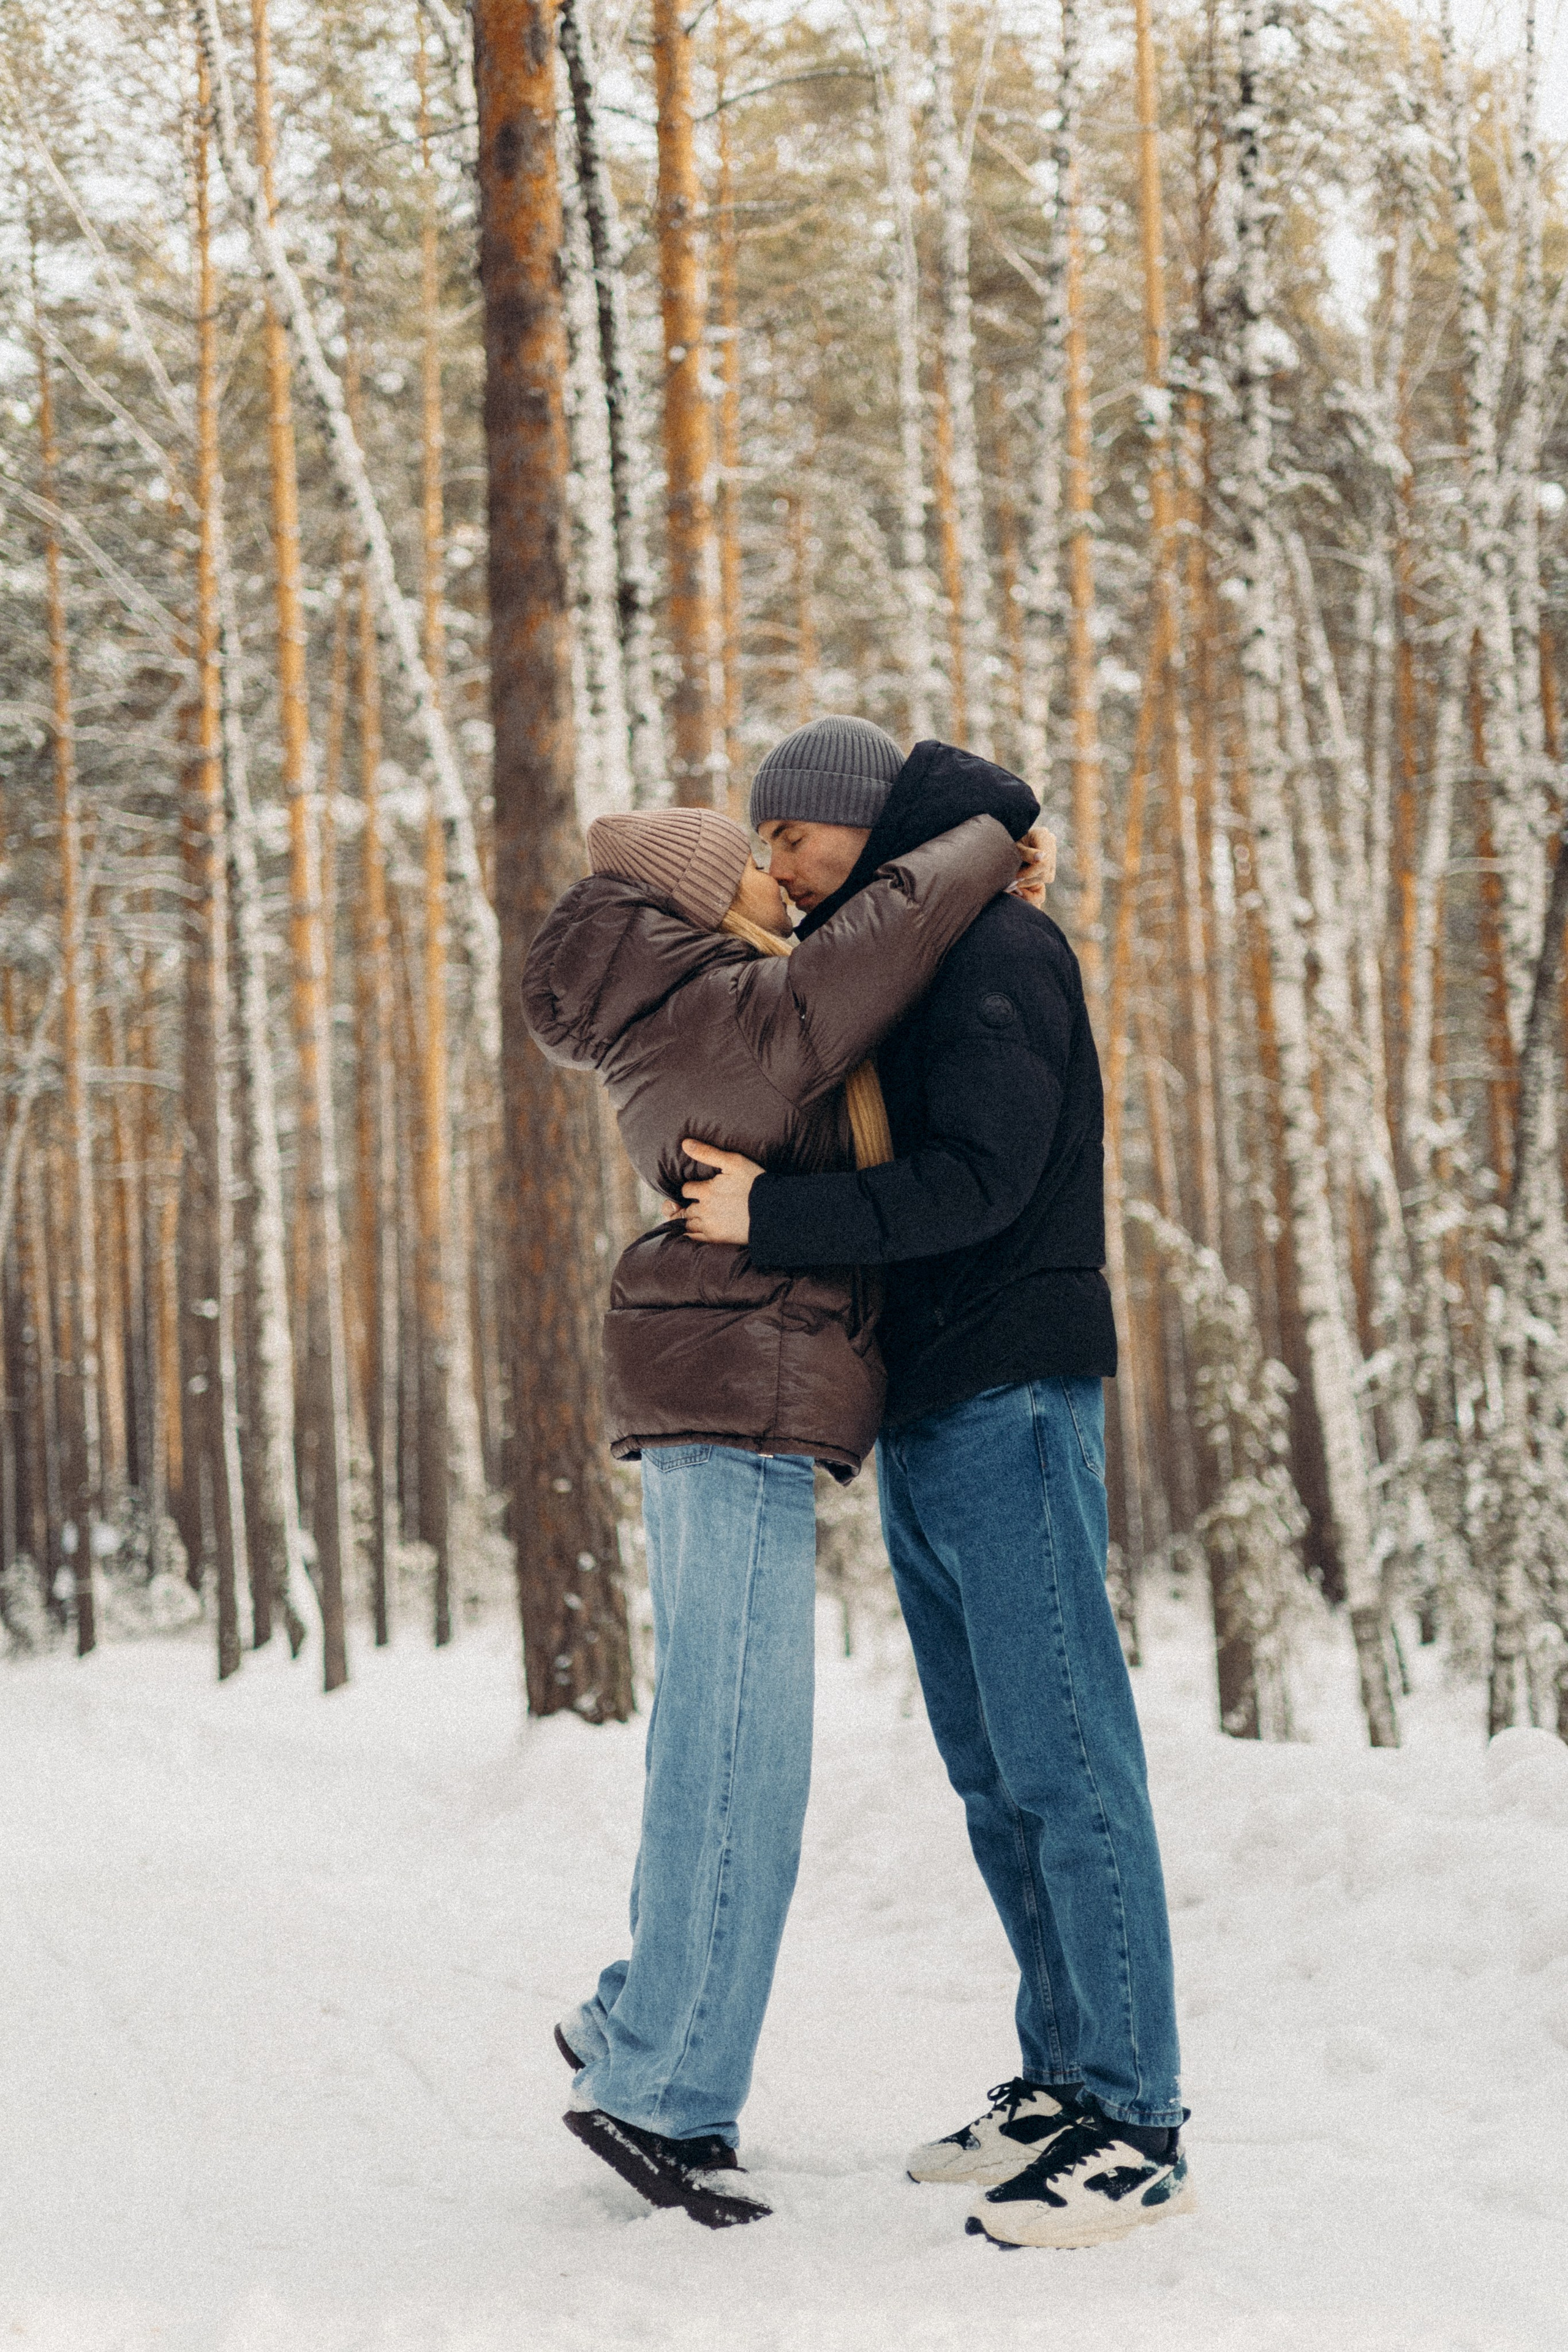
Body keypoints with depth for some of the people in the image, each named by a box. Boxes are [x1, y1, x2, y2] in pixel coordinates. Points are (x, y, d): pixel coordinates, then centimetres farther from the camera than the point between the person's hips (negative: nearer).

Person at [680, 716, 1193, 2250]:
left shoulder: (998, 950, -10)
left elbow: (979, 1180, -21)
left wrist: (772, 1217, -20)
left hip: (1009, 1402, -10)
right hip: (921, 1417, 10)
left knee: (1062, 1757, -10)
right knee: (991, 1768, 10)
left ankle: (1137, 2124, -8)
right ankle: (1066, 2079, 16)